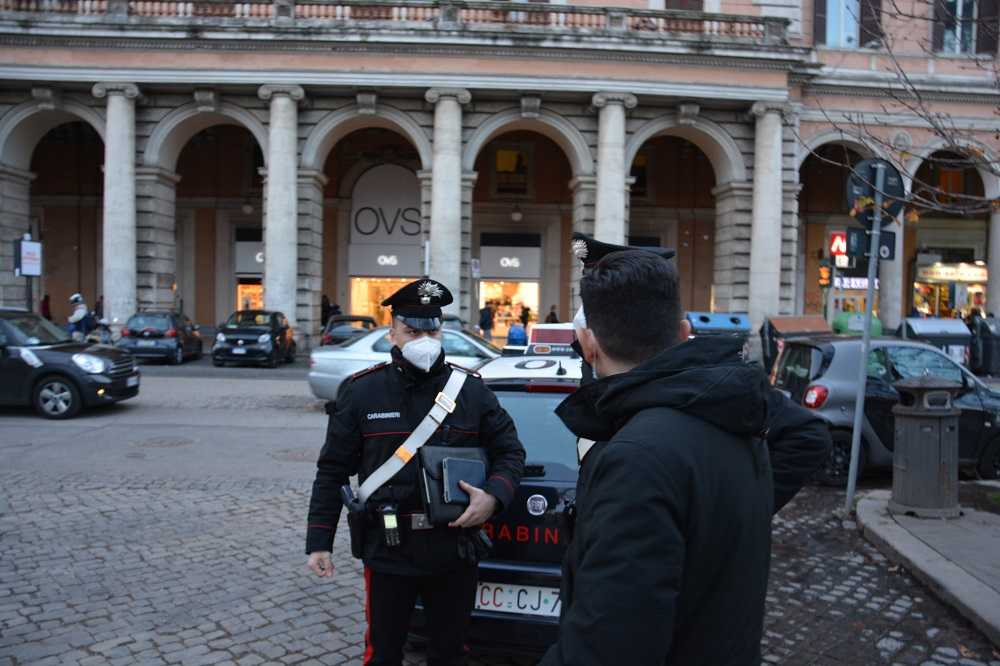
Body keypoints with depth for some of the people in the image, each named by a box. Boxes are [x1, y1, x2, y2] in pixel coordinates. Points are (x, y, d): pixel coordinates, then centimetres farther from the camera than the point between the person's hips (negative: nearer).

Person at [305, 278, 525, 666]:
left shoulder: (472, 390, 0)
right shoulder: (362, 392, -2)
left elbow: (511, 451, 6)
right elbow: (333, 470, 1)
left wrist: (494, 496, -14)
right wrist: (319, 541, -3)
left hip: (455, 550, 1)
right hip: (387, 551, -1)